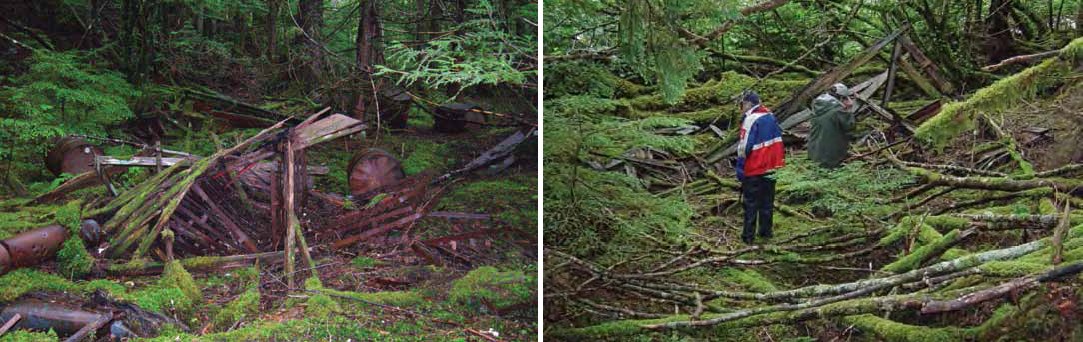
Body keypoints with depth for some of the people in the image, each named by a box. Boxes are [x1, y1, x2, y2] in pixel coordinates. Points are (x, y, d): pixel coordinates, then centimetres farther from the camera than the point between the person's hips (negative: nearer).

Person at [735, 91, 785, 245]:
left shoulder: (750, 120, -18)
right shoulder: (771, 117, 6)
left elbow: (744, 147, -20)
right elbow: (778, 140, 11)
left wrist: (740, 170, -13)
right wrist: (779, 160, 18)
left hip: (753, 169, -7)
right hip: (770, 168, 7)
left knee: (751, 203, 2)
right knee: (767, 201, 15)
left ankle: (748, 236, 5)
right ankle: (766, 232, 22)